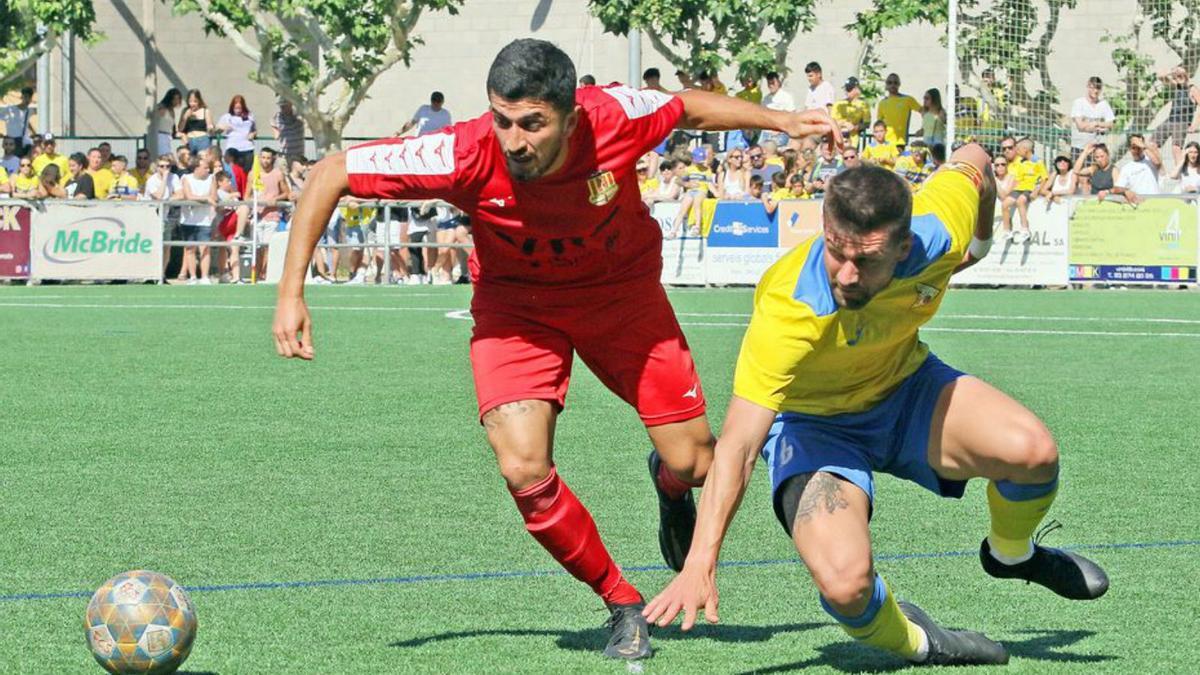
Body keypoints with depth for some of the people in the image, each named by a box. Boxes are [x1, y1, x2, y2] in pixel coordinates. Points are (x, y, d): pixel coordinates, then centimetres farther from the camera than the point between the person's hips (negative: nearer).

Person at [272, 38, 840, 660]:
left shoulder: (615, 118, -31)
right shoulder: (466, 156, -34)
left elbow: (690, 108, -6)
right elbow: (331, 173, -24)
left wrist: (785, 122, -6)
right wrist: (291, 292, -26)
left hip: (622, 289, 1)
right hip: (515, 300, -1)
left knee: (693, 462, 1)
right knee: (525, 471, -20)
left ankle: (669, 484, 42)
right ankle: (623, 605, 5)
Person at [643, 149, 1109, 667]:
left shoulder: (938, 231, -27)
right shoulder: (788, 312, -38)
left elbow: (972, 160, -2)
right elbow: (738, 447, -39)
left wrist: (979, 245, 18)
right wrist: (700, 565, -45)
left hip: (905, 388, 4)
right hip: (813, 424, -4)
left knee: (1033, 451, -24)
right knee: (845, 586, -29)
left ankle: (1010, 554, 13)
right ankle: (914, 643, 9)